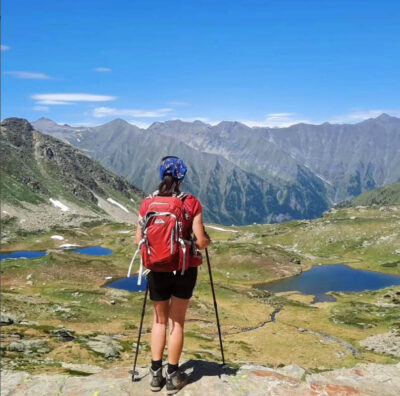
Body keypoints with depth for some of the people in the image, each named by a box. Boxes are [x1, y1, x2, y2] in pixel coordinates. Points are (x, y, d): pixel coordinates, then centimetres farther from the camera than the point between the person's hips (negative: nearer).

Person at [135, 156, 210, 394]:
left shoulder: (147, 203, -2)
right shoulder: (191, 203, -9)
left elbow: (138, 240, -1)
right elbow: (201, 241, -12)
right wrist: (207, 241, 11)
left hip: (157, 269, 2)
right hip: (184, 269, -2)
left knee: (160, 320, 17)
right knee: (177, 321, 10)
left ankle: (156, 374, 20)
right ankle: (173, 376, 17)